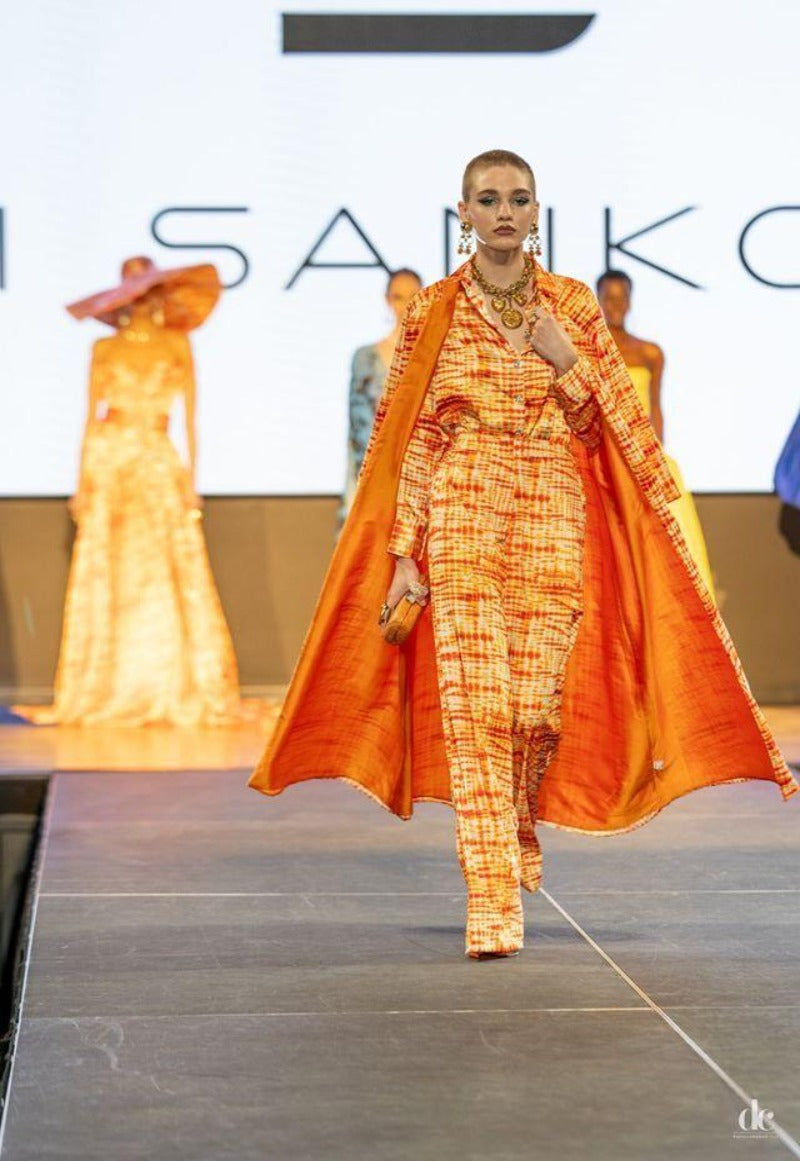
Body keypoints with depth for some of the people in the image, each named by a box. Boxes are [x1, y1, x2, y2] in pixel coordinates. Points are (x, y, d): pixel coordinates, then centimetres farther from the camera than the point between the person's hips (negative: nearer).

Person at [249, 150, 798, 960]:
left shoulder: (573, 307, 7)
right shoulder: (432, 313, 3)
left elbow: (598, 430, 8)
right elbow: (412, 439, 2)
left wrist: (567, 364, -10)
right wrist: (403, 554, -3)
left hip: (555, 519, 1)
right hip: (462, 519, -1)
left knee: (540, 703, 1)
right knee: (473, 705, -8)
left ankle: (520, 824, 34)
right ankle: (493, 902, -6)